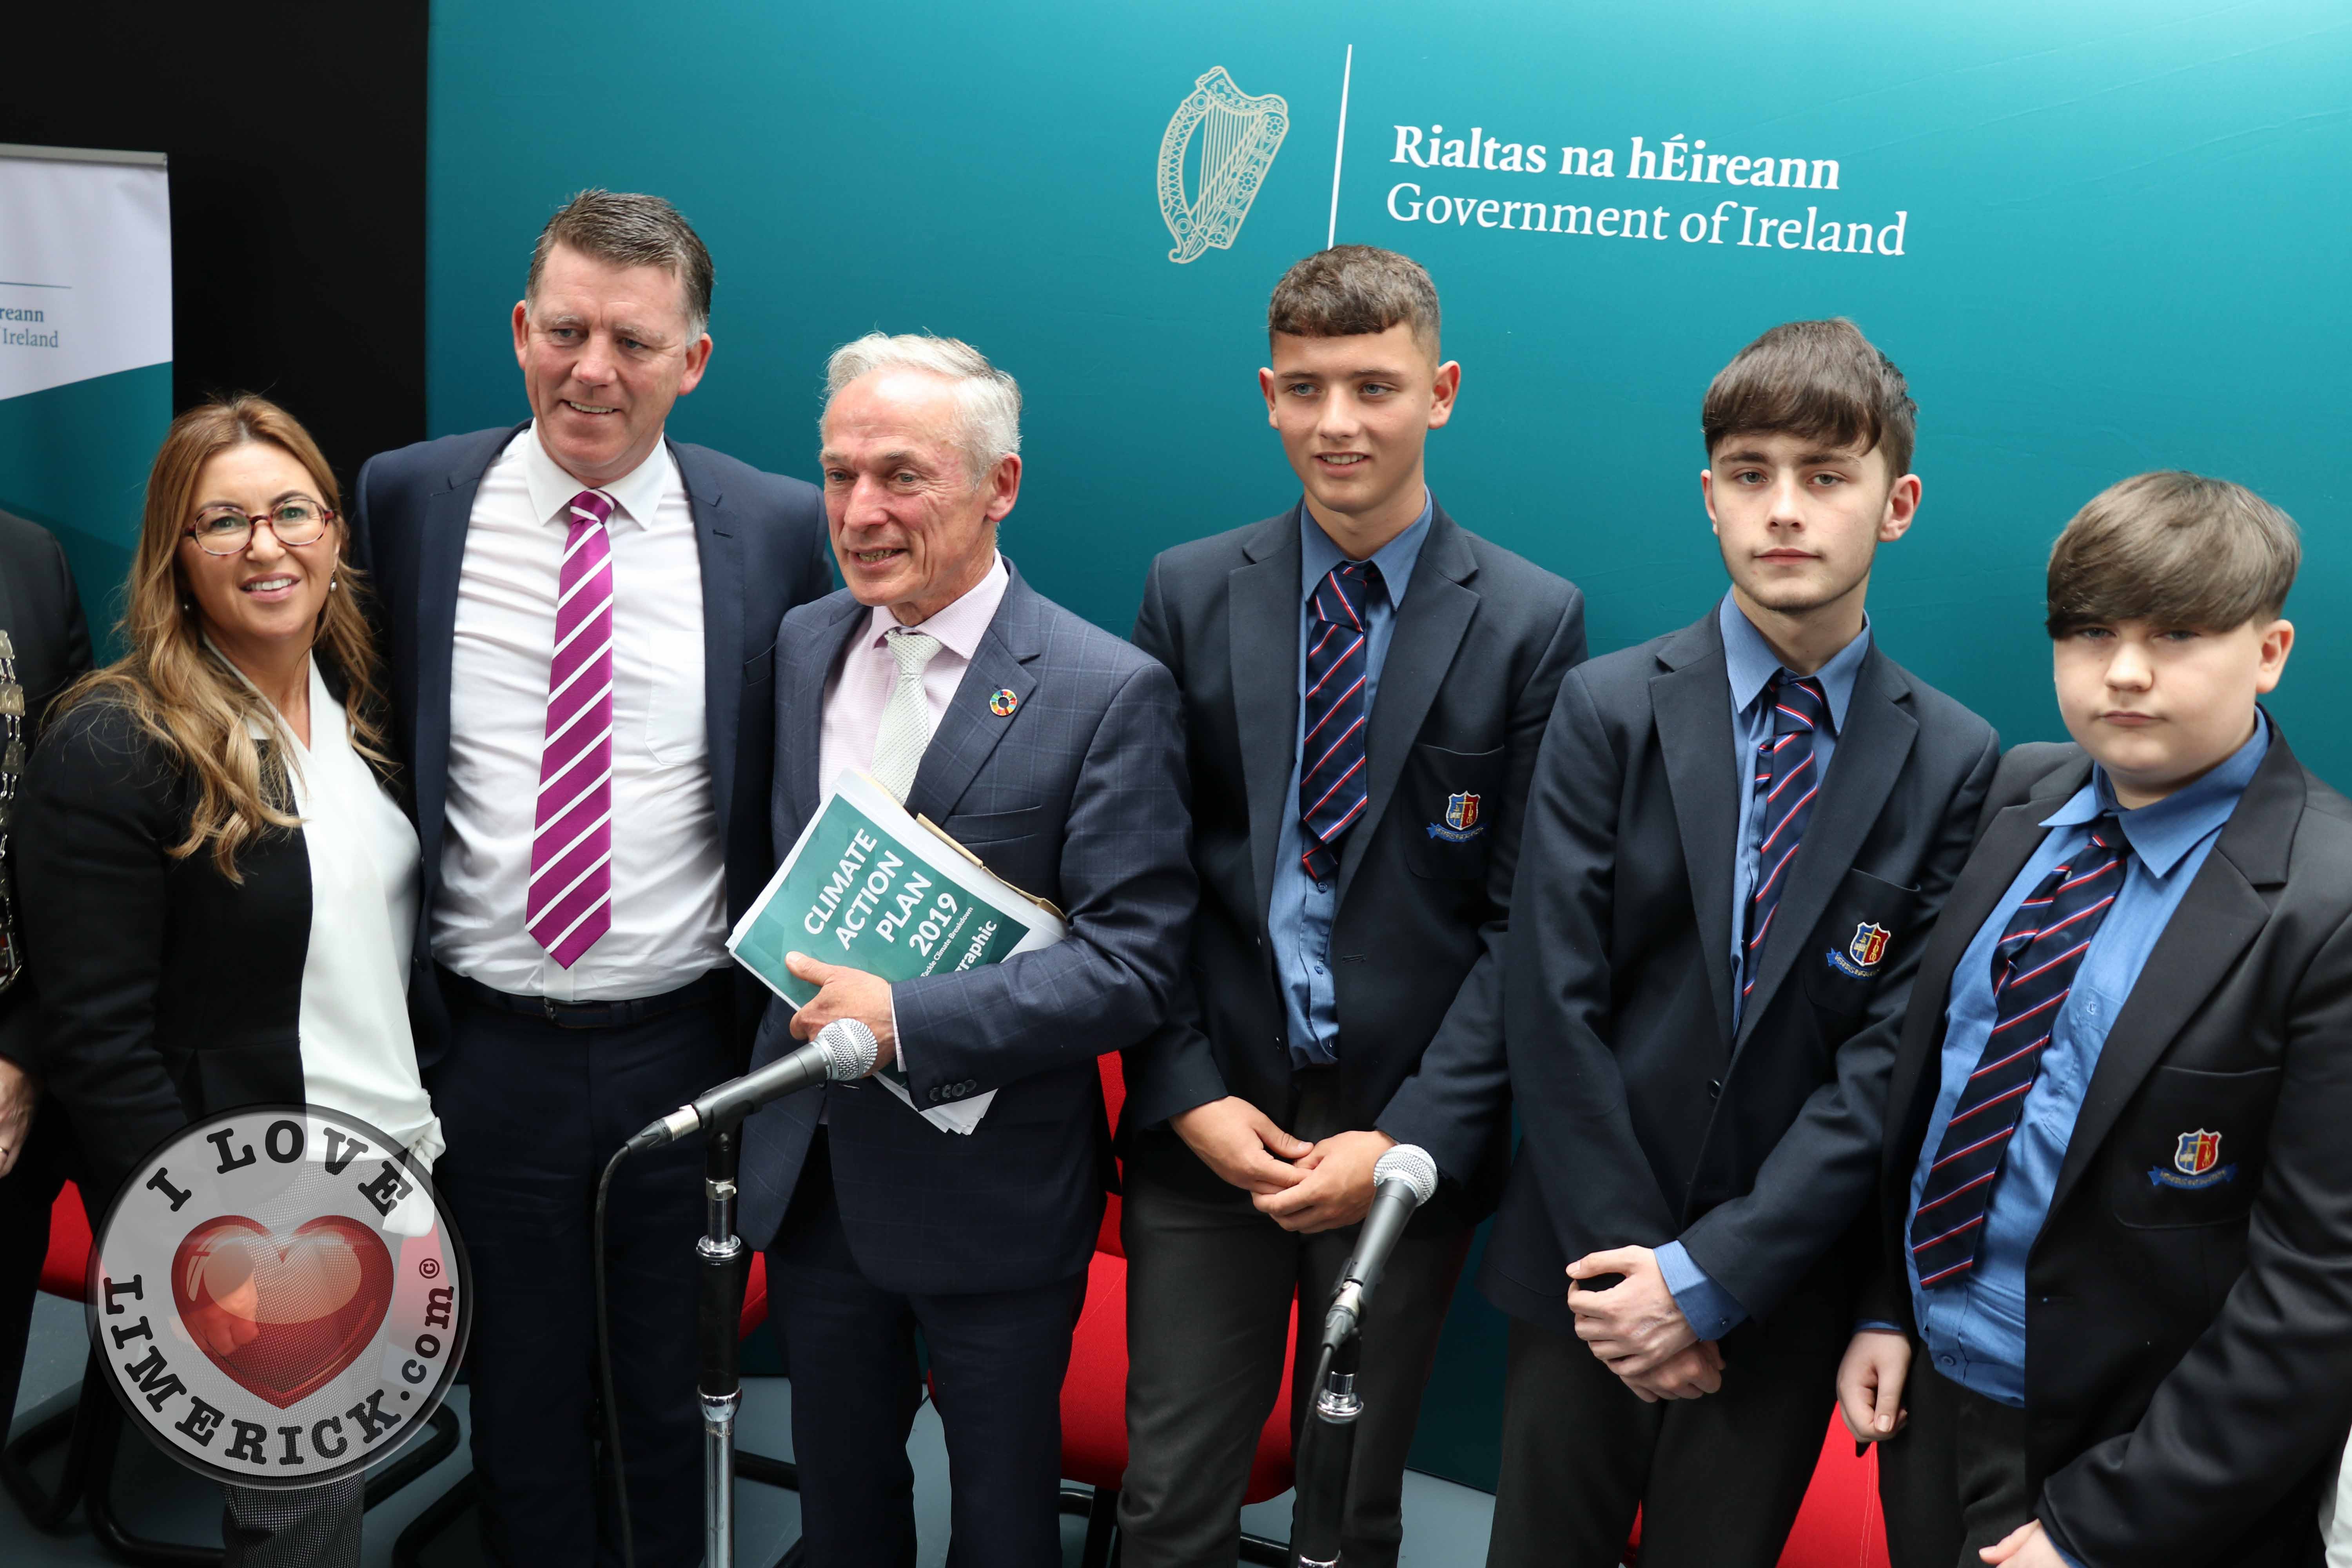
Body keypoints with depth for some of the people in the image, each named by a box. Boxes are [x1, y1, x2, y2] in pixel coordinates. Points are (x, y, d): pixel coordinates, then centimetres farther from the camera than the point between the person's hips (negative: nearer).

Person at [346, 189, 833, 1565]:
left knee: (678, 1405, 18)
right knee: (522, 1404, 19)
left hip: (689, 1046, -1)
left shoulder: (778, 528, -5)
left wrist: (784, 1029, -2)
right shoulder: (408, 501, -2)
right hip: (487, 1048, 1)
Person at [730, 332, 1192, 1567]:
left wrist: (908, 1021, -25)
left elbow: (1131, 964, -20)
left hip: (991, 1191, -5)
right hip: (809, 1171, 5)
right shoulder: (802, 645, 2)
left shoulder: (1108, 693, -17)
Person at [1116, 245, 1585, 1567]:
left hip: (1406, 1142, -1)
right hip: (1207, 1127, 1)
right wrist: (1187, 1096, -6)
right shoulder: (1191, 592, 2)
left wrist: (1410, 1142, -11)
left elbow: (1523, 916, -5)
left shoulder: (1531, 621, -4)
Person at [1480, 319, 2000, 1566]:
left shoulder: (1955, 762, -4)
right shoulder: (1609, 709, -5)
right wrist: (1623, 1260, -12)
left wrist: (1709, 1275, -13)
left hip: (1781, 1289, 1)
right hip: (1592, 1267, 0)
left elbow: (1889, 1063, -8)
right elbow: (1553, 1009, -9)